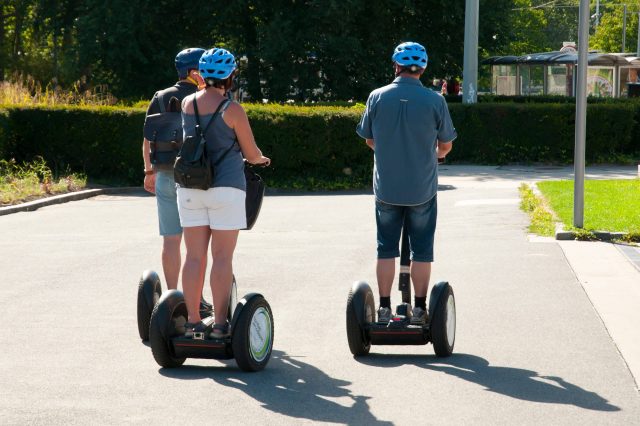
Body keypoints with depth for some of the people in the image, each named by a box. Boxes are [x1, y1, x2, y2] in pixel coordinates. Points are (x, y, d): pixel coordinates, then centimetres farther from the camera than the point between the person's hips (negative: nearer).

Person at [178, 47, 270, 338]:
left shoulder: (187, 104, 5)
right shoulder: (232, 110, -9)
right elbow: (251, 153, 0)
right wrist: (260, 159, 19)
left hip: (190, 189, 5)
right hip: (224, 187, -5)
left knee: (194, 256, 7)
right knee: (222, 257, -1)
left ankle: (192, 321, 8)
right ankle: (219, 323, -1)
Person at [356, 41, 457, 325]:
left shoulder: (377, 97, -5)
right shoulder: (434, 100, -7)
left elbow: (369, 139, 7)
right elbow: (446, 145, 3)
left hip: (386, 187, 1)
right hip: (423, 189, -1)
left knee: (386, 249, 9)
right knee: (421, 251, 7)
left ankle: (384, 308, 9)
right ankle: (419, 309, 9)